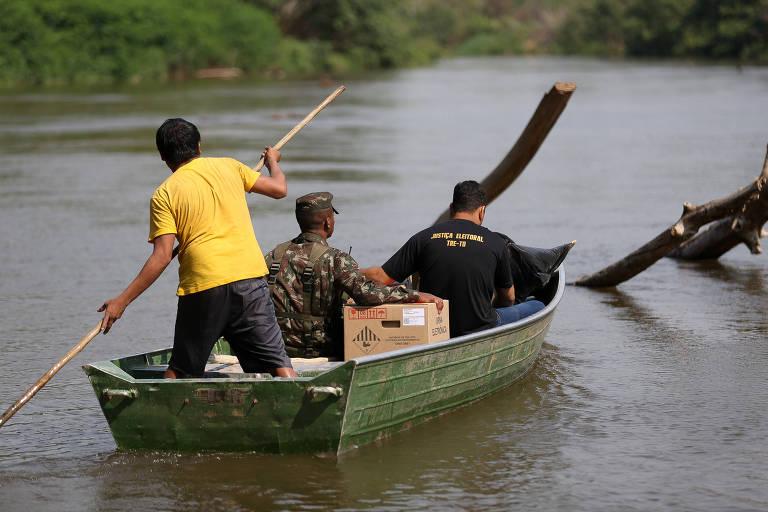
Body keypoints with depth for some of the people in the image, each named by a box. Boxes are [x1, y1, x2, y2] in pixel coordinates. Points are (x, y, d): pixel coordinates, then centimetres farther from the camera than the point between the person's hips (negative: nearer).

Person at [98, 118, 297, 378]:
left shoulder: (164, 194, 3)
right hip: (249, 278, 2)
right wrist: (273, 161, 40)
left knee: (179, 372, 12)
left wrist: (122, 301, -3)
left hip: (202, 288, -2)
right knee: (278, 363, 0)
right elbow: (279, 189, 18)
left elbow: (162, 257, -6)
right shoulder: (228, 166, 11)